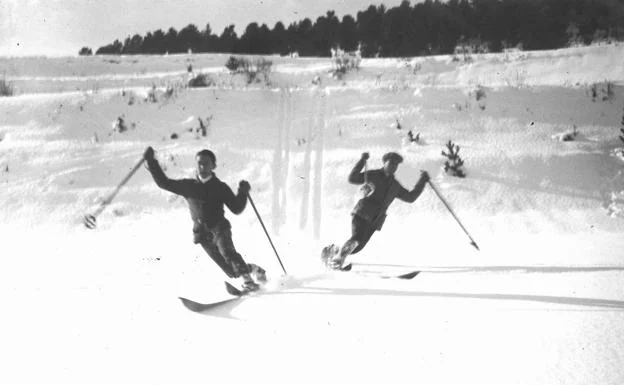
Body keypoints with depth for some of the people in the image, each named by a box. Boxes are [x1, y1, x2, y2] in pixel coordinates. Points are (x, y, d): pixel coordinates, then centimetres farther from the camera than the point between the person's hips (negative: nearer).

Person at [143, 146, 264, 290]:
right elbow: (164, 182, 7)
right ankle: (252, 269, 23)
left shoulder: (220, 187, 2)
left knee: (226, 251, -34)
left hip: (220, 228, -1)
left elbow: (236, 208, 1)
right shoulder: (188, 186, 7)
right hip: (203, 234, 1)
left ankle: (247, 278, -27)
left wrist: (243, 193, -15)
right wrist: (151, 162, 2)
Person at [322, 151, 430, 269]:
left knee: (357, 247, 1)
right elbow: (352, 179, 5)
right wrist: (362, 161, -2)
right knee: (357, 239, -26)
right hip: (362, 212, -5)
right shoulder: (373, 175, 8)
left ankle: (333, 250, 23)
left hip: (375, 221, 5)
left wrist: (423, 180, 24)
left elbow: (410, 197, 26)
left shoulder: (395, 186, 21)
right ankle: (338, 258, -9)